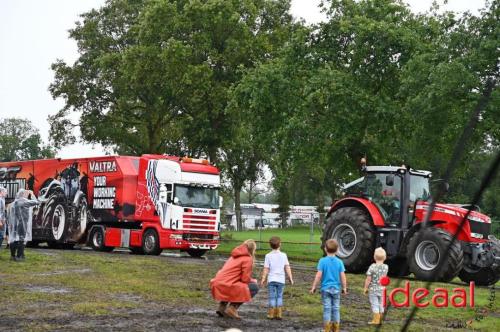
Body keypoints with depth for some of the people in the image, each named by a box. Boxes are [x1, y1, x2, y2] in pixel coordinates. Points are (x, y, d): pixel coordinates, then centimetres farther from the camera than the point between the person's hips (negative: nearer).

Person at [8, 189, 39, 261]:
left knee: (13, 238, 12)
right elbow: (35, 202, -6)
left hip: (14, 223, 8)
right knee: (22, 239, -4)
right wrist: (32, 194, 6)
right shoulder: (24, 201, -9)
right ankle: (19, 256, -7)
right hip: (22, 224, -8)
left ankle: (13, 255, 17)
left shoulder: (13, 203, 14)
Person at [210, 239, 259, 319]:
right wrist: (253, 281, 13)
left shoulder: (234, 256, 22)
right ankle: (232, 308, -4)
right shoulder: (247, 259, -3)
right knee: (254, 287, -1)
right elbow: (245, 279, -8)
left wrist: (251, 280, 23)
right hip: (226, 286, -9)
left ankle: (222, 306, 18)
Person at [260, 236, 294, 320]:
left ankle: (271, 314, 5)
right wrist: (290, 278, 5)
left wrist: (263, 279, 4)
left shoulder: (268, 256, -3)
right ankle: (279, 314, 9)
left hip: (271, 280, -1)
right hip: (281, 280, 1)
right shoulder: (283, 255, 1)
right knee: (279, 297, 10)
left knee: (272, 297, 4)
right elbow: (287, 267, -1)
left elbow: (266, 269, -3)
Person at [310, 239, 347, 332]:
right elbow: (343, 276, -4)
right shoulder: (339, 262, -3)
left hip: (325, 288, -2)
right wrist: (344, 288, 8)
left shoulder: (322, 261, -8)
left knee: (327, 309, 3)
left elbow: (319, 275, -12)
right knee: (336, 309, 10)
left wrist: (313, 287, -4)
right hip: (336, 289, 2)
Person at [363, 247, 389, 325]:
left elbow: (368, 279, -15)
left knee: (375, 305, 3)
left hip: (373, 289, -4)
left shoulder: (372, 267, -17)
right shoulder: (386, 267, -5)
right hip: (382, 289, 4)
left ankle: (376, 320, 4)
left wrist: (365, 288, -4)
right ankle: (380, 320, 23)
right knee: (381, 305, 15)